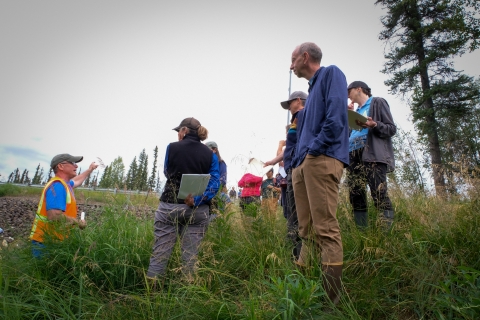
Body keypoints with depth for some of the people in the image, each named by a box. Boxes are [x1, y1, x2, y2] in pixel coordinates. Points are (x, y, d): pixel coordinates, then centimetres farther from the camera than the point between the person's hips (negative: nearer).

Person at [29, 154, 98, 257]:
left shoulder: (64, 183, 11)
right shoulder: (57, 185, -20)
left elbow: (76, 181, 38)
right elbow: (55, 217, -31)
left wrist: (90, 169, 46)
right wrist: (78, 222, -18)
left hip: (55, 241, 10)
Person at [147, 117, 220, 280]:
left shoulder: (172, 147, 0)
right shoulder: (211, 155, 4)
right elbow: (214, 182, -6)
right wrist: (197, 199, -14)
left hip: (170, 206, -1)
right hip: (198, 210, 2)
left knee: (160, 252, 6)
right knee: (190, 256, 8)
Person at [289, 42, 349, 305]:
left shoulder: (330, 73, 7)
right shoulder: (312, 88, 32)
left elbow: (336, 114, -11)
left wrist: (317, 147, -15)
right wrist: (297, 161, 16)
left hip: (322, 159, -9)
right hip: (302, 164, 9)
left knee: (326, 229, -12)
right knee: (307, 231, 7)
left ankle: (330, 297, -6)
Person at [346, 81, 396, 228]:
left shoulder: (377, 102, 11)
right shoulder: (356, 111, 30)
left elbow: (392, 128, 2)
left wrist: (374, 125, -17)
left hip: (373, 155, -6)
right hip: (353, 157, 6)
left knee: (380, 197, -16)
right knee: (356, 199, -2)